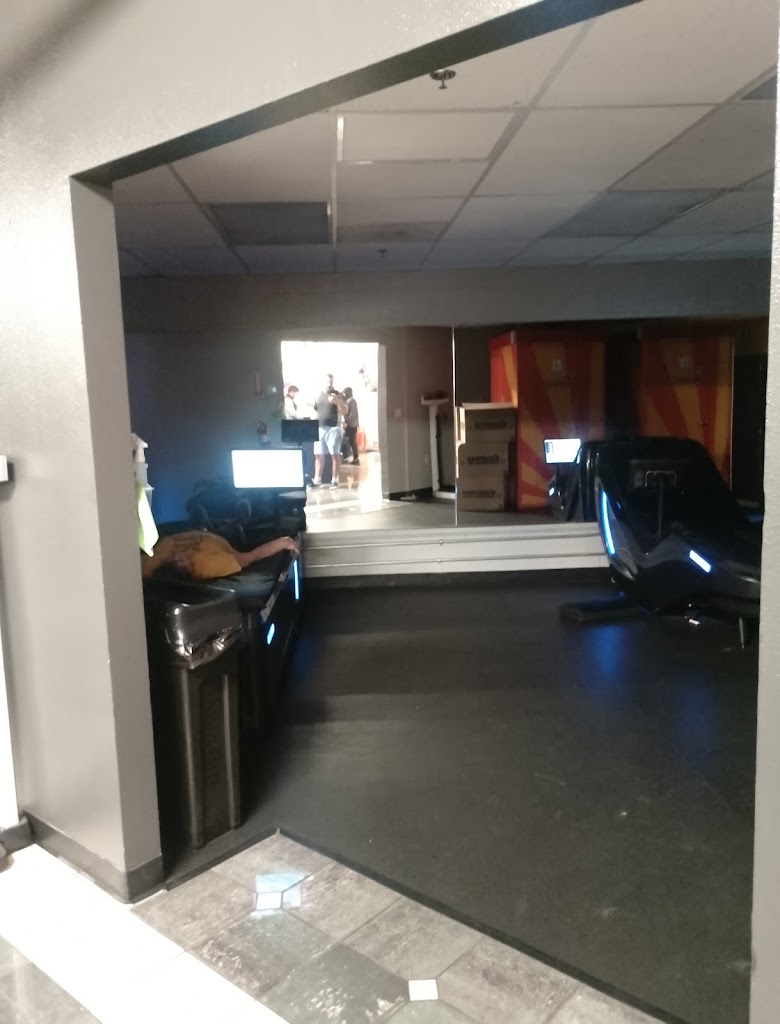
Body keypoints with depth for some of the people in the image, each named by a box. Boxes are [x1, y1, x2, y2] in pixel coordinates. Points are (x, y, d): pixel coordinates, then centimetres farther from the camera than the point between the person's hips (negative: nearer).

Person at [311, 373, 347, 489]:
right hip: (320, 428, 5)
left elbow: (345, 412, -8)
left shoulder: (338, 395, 0)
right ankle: (317, 479, 14)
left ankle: (334, 480, 1)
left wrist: (337, 402, -24)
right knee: (318, 454, 6)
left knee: (335, 454, -4)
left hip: (333, 428, -5)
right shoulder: (319, 395, 14)